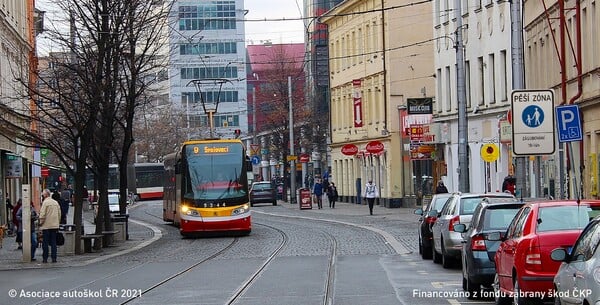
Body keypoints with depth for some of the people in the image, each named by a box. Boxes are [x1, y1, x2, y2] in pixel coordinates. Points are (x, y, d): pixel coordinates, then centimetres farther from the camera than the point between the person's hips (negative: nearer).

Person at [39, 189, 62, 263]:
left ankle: (45, 258, 1)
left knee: (45, 243, 0)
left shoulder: (45, 202, -10)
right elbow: (59, 214, 14)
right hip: (55, 226, 6)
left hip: (46, 226, -6)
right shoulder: (56, 202, 11)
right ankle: (54, 258, 4)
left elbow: (42, 215, -15)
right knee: (53, 242, 7)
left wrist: (41, 223, -4)